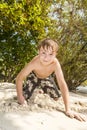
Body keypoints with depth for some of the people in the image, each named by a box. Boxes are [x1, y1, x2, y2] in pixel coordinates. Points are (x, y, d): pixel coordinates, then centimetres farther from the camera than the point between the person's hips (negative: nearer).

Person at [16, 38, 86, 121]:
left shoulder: (55, 63, -39)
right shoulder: (34, 63, -41)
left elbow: (62, 84, -40)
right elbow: (19, 78, -31)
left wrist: (68, 110, -44)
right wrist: (20, 97, -33)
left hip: (45, 78, 2)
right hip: (33, 76, -2)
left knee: (55, 98, -3)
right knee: (24, 97, -16)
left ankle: (41, 91, 30)